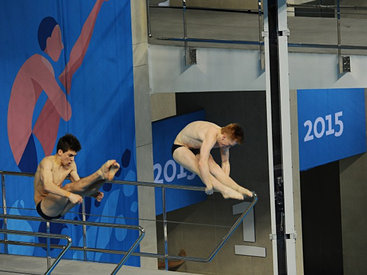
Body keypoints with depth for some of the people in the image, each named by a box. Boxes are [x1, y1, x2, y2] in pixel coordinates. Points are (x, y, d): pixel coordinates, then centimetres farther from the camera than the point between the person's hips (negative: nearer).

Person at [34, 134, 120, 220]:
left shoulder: (71, 165, 7)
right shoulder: (47, 162, -16)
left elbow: (78, 185, 9)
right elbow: (47, 186, -32)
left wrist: (95, 194, -12)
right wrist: (70, 195, -44)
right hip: (44, 209, -7)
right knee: (68, 188, -30)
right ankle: (101, 173, -41)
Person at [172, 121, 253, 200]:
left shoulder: (225, 139, -14)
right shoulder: (211, 137, -40)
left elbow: (225, 163, -2)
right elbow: (202, 163, -47)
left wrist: (225, 182, -10)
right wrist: (209, 186, -41)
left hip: (197, 148, 7)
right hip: (180, 148, -7)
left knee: (215, 168, -20)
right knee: (200, 169, -32)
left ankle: (238, 189, -30)